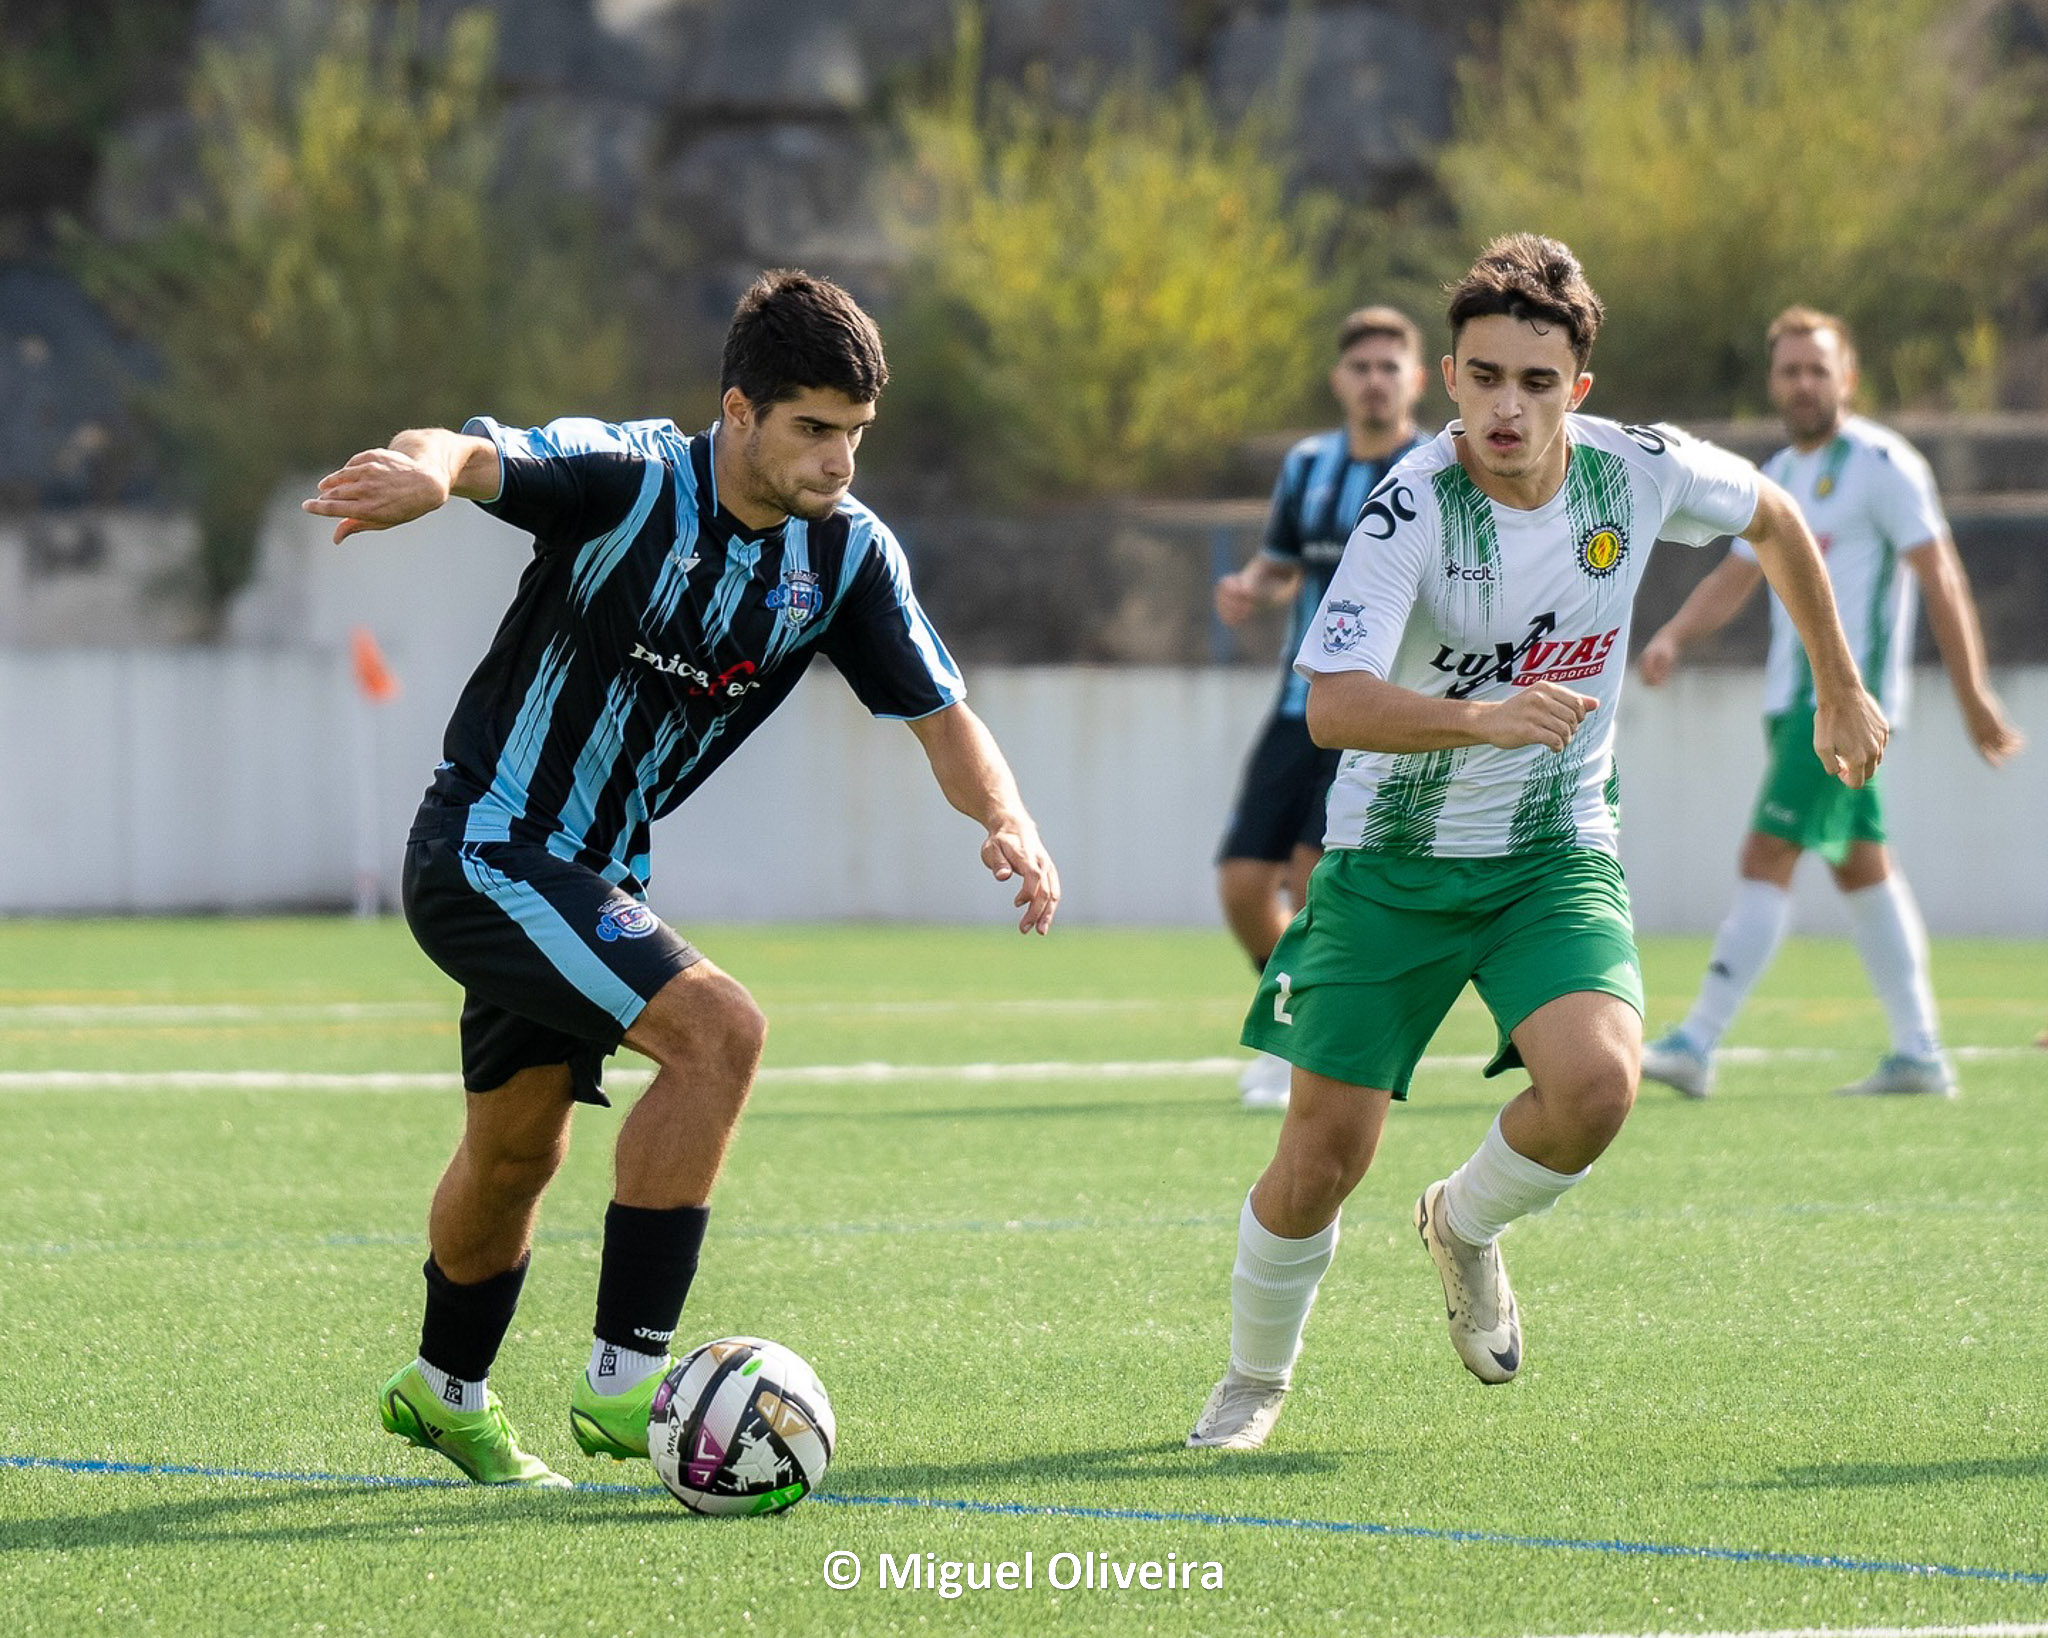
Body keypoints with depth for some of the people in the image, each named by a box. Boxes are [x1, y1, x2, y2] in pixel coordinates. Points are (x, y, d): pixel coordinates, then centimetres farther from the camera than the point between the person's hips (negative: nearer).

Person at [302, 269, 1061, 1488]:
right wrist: (426, 471, -64)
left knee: (519, 1148, 24)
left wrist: (1008, 822, -23)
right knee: (718, 1029, -24)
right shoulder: (630, 480, -23)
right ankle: (625, 1377, -20)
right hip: (485, 850, -8)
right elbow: (472, 457, -39)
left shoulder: (848, 552, -5)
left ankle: (445, 1391, 49)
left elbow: (941, 715, -2)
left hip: (598, 873, 8)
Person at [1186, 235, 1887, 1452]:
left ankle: (1467, 1227, 9)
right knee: (1324, 1158, -4)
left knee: (1596, 1086, -25)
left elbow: (1774, 517, 12)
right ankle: (1256, 1382, 26)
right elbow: (1332, 705, -33)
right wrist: (1479, 719, -50)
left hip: (1557, 854, 2)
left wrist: (1840, 691, 20)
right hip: (1395, 860, -2)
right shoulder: (1416, 505, -23)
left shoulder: (1639, 473, -12)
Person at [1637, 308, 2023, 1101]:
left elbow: (1941, 580, -10)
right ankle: (1920, 1052, 15)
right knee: (1862, 866, 10)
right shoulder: (1779, 476, 16)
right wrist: (1672, 635, -3)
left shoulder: (1880, 464, -9)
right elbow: (1732, 580, 17)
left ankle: (1696, 1046, -17)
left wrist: (1974, 699, -13)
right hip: (1794, 700, 9)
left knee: (1767, 859, -13)